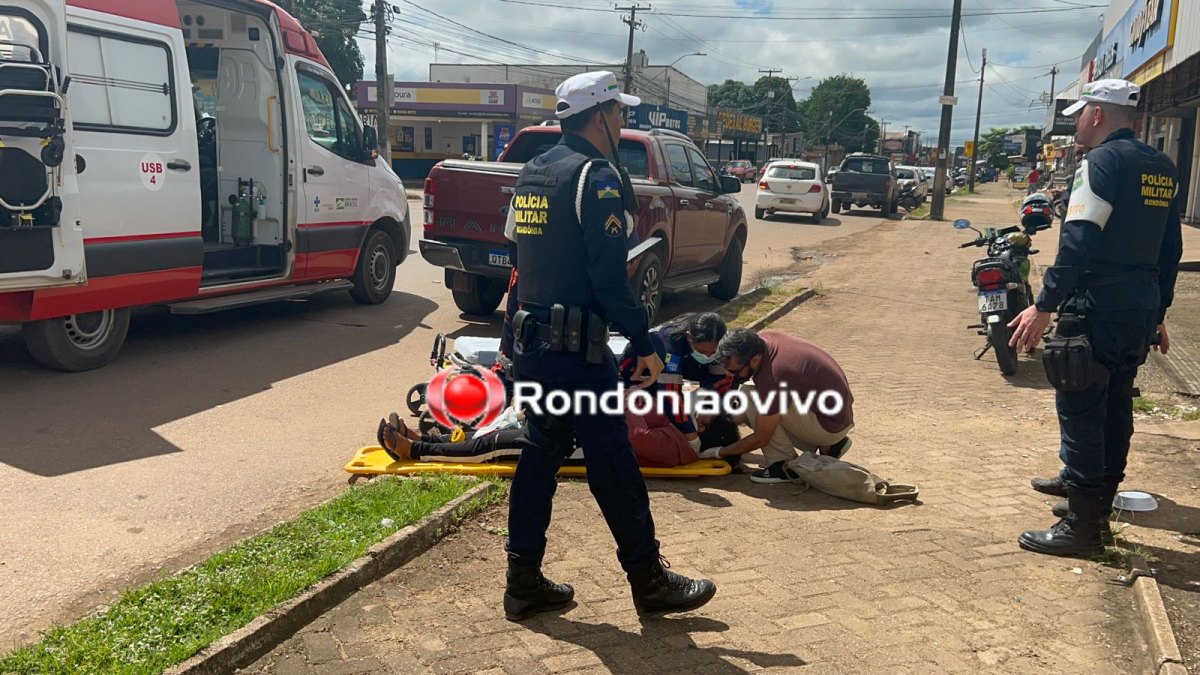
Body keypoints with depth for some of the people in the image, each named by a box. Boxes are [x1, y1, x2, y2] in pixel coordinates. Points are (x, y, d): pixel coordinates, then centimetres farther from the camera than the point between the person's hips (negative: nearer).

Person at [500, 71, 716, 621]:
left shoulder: (532, 173, 14)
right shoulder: (596, 177, -14)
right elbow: (610, 278, -19)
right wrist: (645, 346, -12)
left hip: (530, 342, 9)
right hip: (576, 351, -9)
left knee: (540, 454, 15)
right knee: (613, 468, 1)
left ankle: (524, 583, 20)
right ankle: (651, 584, 15)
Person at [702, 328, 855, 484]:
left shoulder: (771, 379, -30)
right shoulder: (762, 338, -9)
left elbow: (760, 439, -18)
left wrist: (719, 453, -6)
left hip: (831, 425, -9)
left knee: (748, 397, -17)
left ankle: (787, 466, -7)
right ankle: (828, 445, 13)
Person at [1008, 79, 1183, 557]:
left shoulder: (1104, 160, -11)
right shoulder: (1163, 169, 15)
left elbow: (1079, 242, -21)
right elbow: (1170, 249, 18)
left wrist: (1044, 307, -21)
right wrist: (1157, 312, 24)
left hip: (1097, 307, -9)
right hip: (1142, 310, 9)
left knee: (1080, 410, -4)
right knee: (1116, 406, 17)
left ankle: (1083, 526, -1)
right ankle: (1099, 501, 28)